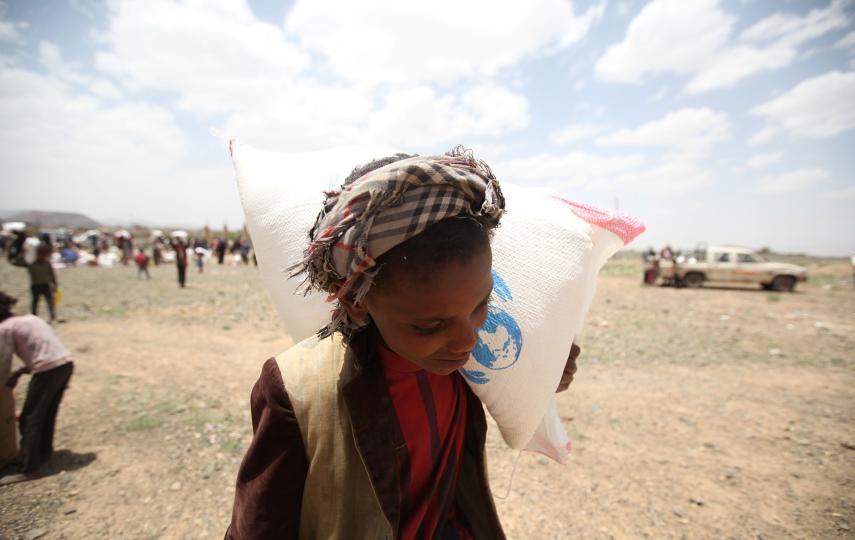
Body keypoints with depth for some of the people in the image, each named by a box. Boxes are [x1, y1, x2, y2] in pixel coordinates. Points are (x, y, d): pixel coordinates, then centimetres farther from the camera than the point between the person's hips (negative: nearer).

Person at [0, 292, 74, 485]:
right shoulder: (28, 318, 21)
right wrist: (18, 373, 22)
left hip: (49, 371, -8)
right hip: (66, 364, 8)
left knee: (30, 419, 8)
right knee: (47, 414, 24)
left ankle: (24, 468, 17)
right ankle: (43, 452, 39)